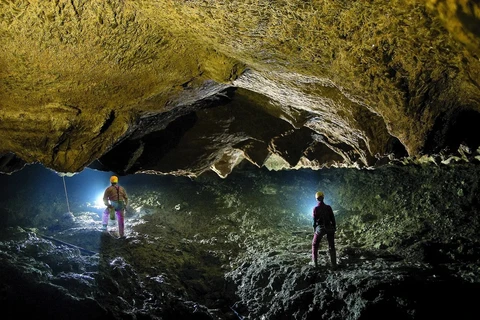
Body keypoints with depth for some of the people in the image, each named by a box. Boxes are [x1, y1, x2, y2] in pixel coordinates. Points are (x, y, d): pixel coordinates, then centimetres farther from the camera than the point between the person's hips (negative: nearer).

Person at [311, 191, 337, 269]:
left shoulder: (315, 209, -7)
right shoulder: (328, 207, -3)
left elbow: (314, 221, -5)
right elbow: (332, 218, 0)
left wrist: (314, 230, 6)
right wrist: (334, 228, 11)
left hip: (320, 228, -2)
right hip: (329, 228, 2)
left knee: (315, 245, 16)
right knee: (331, 246, 11)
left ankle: (315, 263, 12)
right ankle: (334, 264, 6)